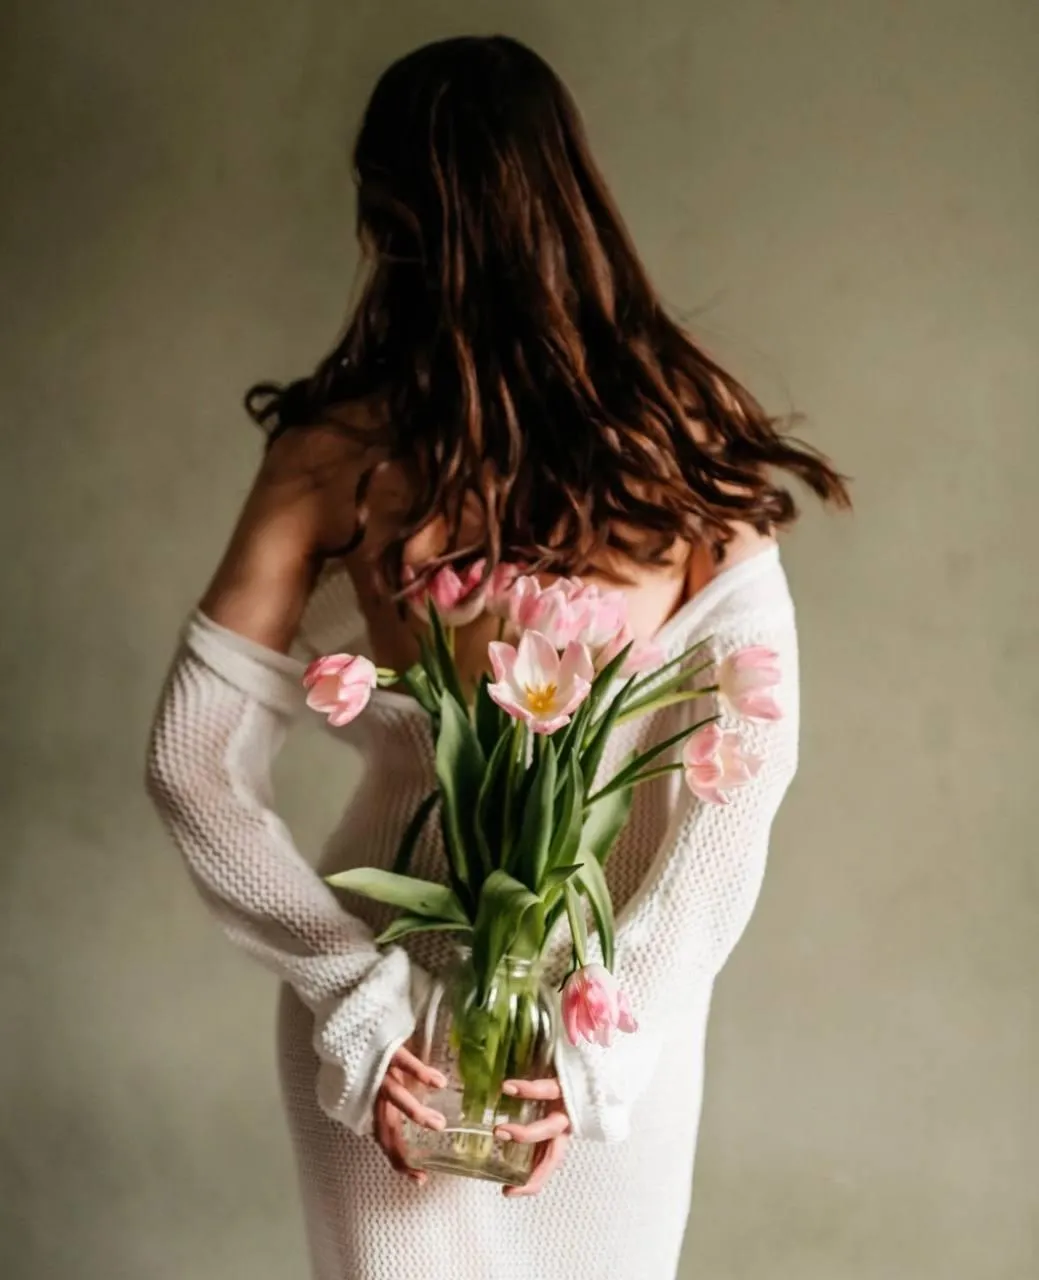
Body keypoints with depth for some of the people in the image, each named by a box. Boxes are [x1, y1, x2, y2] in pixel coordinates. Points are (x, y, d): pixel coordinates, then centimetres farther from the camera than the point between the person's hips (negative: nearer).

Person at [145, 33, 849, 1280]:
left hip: (397, 988, -1)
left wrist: (355, 999, -13)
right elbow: (751, 761, -16)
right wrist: (615, 1031, -15)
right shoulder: (682, 441, -11)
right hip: (620, 979, 1)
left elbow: (193, 765, -14)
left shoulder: (340, 455, -14)